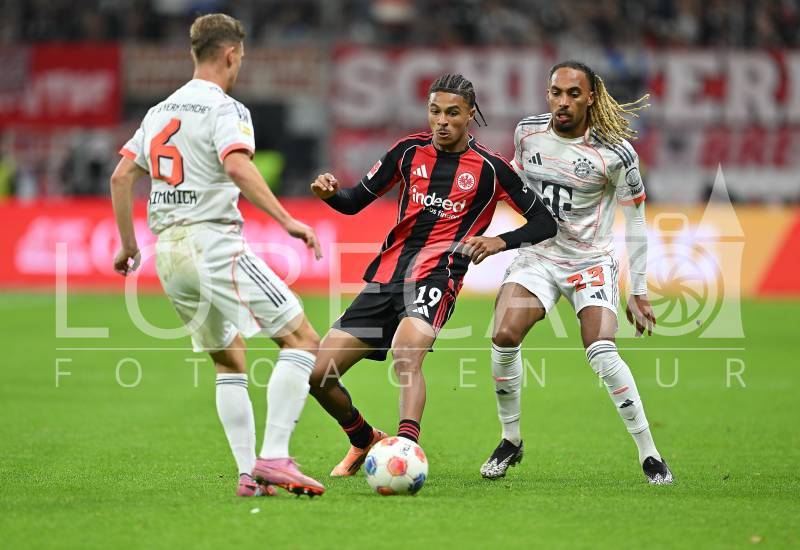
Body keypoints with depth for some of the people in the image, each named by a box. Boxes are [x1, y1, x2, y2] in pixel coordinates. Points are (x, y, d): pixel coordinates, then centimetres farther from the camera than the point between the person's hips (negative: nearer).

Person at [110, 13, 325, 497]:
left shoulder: (160, 111, 17)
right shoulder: (224, 109, -7)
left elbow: (121, 176, 18)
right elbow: (238, 168, -25)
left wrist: (129, 245, 26)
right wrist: (287, 221, -26)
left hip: (169, 251, 8)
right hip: (214, 243, -8)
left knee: (229, 363, 17)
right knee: (302, 338, -6)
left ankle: (249, 474, 9)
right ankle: (274, 457, -16)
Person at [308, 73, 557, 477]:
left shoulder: (489, 168, 2)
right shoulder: (409, 151, 11)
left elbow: (544, 223, 6)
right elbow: (355, 201, 17)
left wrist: (500, 242, -12)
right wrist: (330, 192, -5)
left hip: (436, 276, -5)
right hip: (386, 275, 5)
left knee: (405, 352, -36)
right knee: (317, 373, 1)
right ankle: (365, 441, 26)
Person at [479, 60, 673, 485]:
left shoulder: (615, 152, -13)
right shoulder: (527, 132, -3)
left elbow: (635, 222, -4)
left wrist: (639, 291, -3)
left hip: (591, 262, -3)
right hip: (537, 255, 3)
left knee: (601, 353, -23)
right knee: (503, 337, -19)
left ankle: (649, 455, -11)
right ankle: (511, 441, 2)